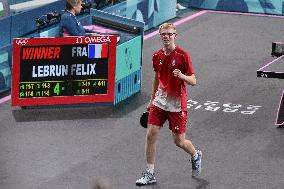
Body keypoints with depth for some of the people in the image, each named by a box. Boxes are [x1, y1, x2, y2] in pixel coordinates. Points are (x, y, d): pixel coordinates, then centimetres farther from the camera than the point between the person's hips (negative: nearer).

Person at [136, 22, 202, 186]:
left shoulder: (183, 55, -10)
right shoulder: (157, 56, 5)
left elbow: (193, 81, -9)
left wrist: (181, 76, -29)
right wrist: (152, 100, 21)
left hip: (177, 104, -4)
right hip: (159, 102, 4)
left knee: (179, 141, 3)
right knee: (151, 134, -7)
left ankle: (196, 155, 37)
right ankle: (150, 174, 3)